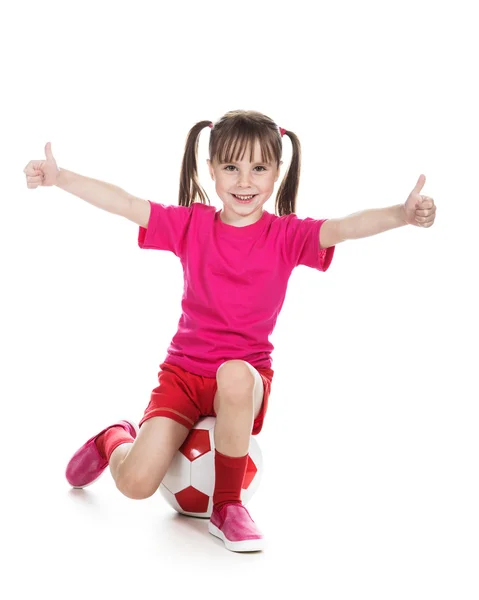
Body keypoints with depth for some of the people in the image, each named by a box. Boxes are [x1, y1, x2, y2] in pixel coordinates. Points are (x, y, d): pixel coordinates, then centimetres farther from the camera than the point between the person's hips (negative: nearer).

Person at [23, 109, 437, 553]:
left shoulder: (287, 235, -6)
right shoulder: (192, 224, -1)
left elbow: (345, 227, -22)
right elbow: (124, 204, -7)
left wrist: (402, 214, -41)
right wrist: (59, 177, -18)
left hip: (246, 376, -1)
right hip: (183, 372, 2)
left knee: (234, 375, -40)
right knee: (136, 483, -13)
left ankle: (228, 507, -18)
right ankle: (114, 440, 29)